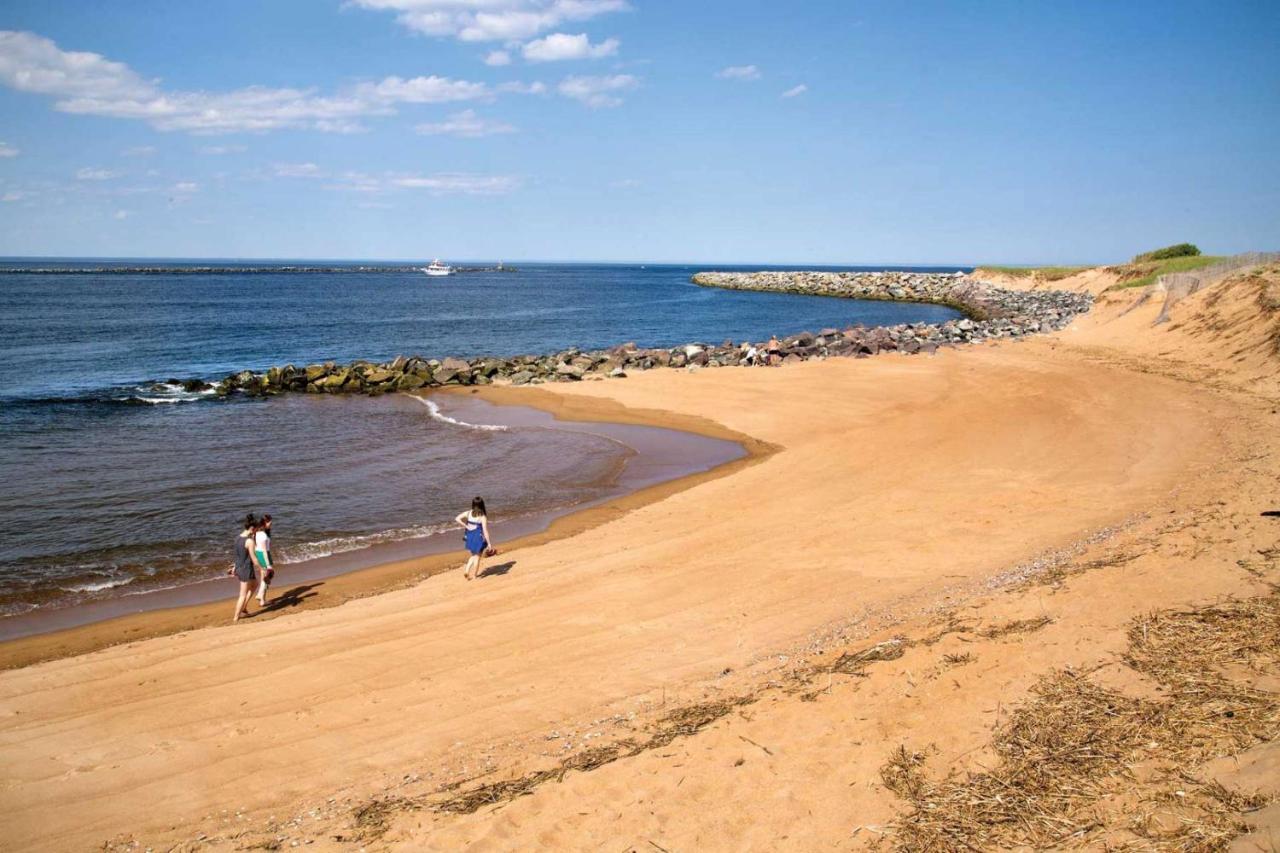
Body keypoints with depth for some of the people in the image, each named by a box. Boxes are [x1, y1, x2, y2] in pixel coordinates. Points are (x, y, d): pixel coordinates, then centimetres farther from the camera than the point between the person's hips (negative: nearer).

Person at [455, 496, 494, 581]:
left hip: (470, 537, 4)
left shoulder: (468, 513, -4)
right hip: (479, 538, -4)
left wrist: (466, 527, -6)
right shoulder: (483, 516, -16)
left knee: (473, 555, 25)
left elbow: (457, 519, -11)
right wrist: (489, 543, -15)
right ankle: (474, 576, 20)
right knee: (477, 557, 13)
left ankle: (466, 570, 8)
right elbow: (485, 530, -19)